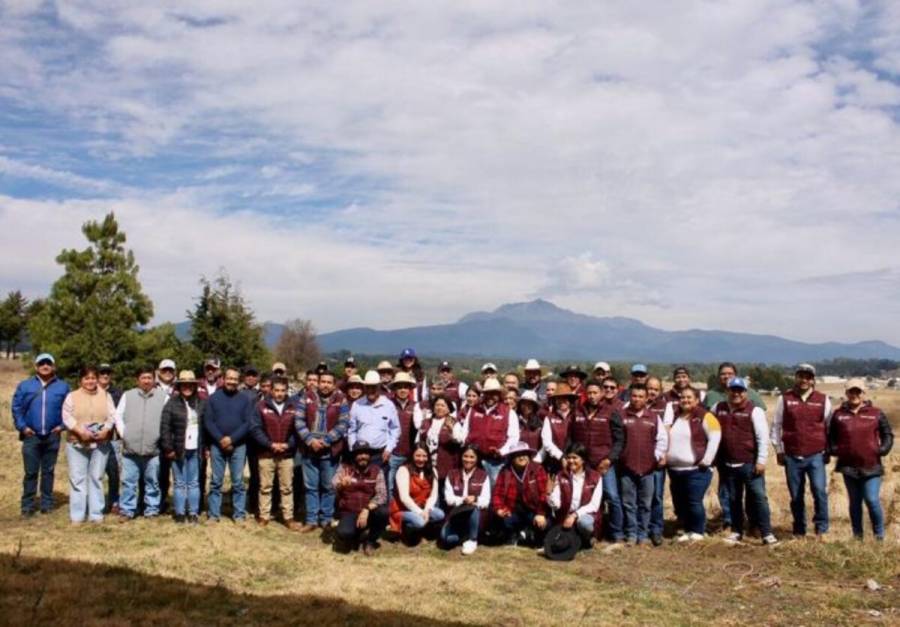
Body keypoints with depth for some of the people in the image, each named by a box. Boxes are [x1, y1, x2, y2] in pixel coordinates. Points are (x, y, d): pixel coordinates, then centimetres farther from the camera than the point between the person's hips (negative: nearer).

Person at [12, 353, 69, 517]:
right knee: (31, 472, 1)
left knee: (49, 471, 9)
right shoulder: (25, 386, 2)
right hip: (31, 436, -1)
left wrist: (62, 425, -4)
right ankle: (27, 505, 8)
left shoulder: (63, 387, 2)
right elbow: (16, 408, 4)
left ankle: (47, 503, 17)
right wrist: (22, 427, -5)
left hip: (52, 436, 1)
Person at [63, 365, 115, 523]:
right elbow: (67, 417, -6)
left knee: (96, 478, 6)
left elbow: (112, 416, 2)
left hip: (100, 443, 2)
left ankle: (96, 513, 11)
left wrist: (106, 429, -16)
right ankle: (77, 515, 5)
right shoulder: (72, 396, 3)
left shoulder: (105, 396, 9)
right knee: (77, 478, 0)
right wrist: (80, 431, -19)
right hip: (77, 443, -1)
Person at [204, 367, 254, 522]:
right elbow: (208, 422, -1)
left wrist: (231, 439, -13)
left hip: (238, 446, 0)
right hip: (217, 445, 1)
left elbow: (248, 423, -3)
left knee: (238, 481, 2)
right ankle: (214, 514, 10)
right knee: (216, 481, 5)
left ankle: (239, 514, 8)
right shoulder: (213, 398, 6)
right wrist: (221, 440, -12)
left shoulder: (245, 399, 5)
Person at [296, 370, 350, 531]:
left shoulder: (341, 401, -1)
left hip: (330, 451, -2)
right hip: (309, 450, 2)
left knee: (328, 487, 7)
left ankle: (327, 519, 18)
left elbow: (343, 425, -8)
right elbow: (299, 421, -1)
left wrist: (325, 441, -15)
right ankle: (311, 520, 16)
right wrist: (310, 440, -13)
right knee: (311, 486, 7)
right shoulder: (307, 399, 4)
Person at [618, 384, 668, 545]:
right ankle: (631, 534, 12)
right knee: (628, 503, 3)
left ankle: (643, 534, 17)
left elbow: (662, 438, 10)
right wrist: (615, 457, -3)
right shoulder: (621, 416, 2)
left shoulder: (654, 417, 8)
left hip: (647, 467, 2)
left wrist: (659, 455, 0)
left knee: (645, 504, 8)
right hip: (626, 467, -2)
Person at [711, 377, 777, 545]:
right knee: (733, 499, 13)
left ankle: (767, 533, 1)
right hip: (728, 465, 4)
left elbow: (763, 437, -10)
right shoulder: (718, 409, 7)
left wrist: (761, 461, -15)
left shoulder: (754, 411, -6)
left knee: (758, 497, -5)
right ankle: (736, 531, 25)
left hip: (750, 463, -4)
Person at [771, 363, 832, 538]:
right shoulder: (785, 399, 4)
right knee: (796, 496, 8)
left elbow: (830, 427, 13)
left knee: (819, 490, -16)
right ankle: (799, 532, 20)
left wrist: (828, 451, 11)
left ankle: (821, 529, -1)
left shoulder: (823, 400, 4)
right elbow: (776, 425, 9)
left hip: (816, 455, -1)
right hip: (792, 456, 1)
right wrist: (779, 450, 8)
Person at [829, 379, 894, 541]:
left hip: (871, 466, -2)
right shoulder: (839, 414, 6)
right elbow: (831, 436, 15)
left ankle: (879, 535, 11)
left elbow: (888, 434, 9)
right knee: (854, 502, 11)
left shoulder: (876, 413, 2)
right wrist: (833, 450, 0)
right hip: (849, 467, 2)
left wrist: (883, 449, -6)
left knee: (872, 500, -9)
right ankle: (857, 535, 23)